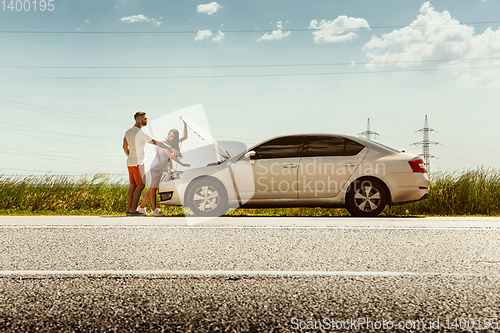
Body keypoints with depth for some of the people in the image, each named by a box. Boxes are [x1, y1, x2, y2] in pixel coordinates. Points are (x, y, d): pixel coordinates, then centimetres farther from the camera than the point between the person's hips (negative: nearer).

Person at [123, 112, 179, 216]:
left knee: (132, 185, 10)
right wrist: (171, 149, -8)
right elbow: (156, 142, -14)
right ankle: (134, 210, -10)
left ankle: (128, 209, 10)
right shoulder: (141, 133, -16)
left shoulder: (128, 131, 10)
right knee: (140, 185, -6)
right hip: (137, 163, -9)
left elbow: (125, 147, 18)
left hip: (130, 162, 9)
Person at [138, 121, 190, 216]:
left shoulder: (172, 143, 10)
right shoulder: (164, 143, -13)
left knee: (153, 189, 9)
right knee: (153, 188, -4)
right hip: (157, 167, -8)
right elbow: (170, 155, -20)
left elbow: (185, 137, 15)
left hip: (163, 168, 8)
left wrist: (185, 125, 5)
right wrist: (182, 164, -23)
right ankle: (154, 210, -4)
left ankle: (141, 207, 15)